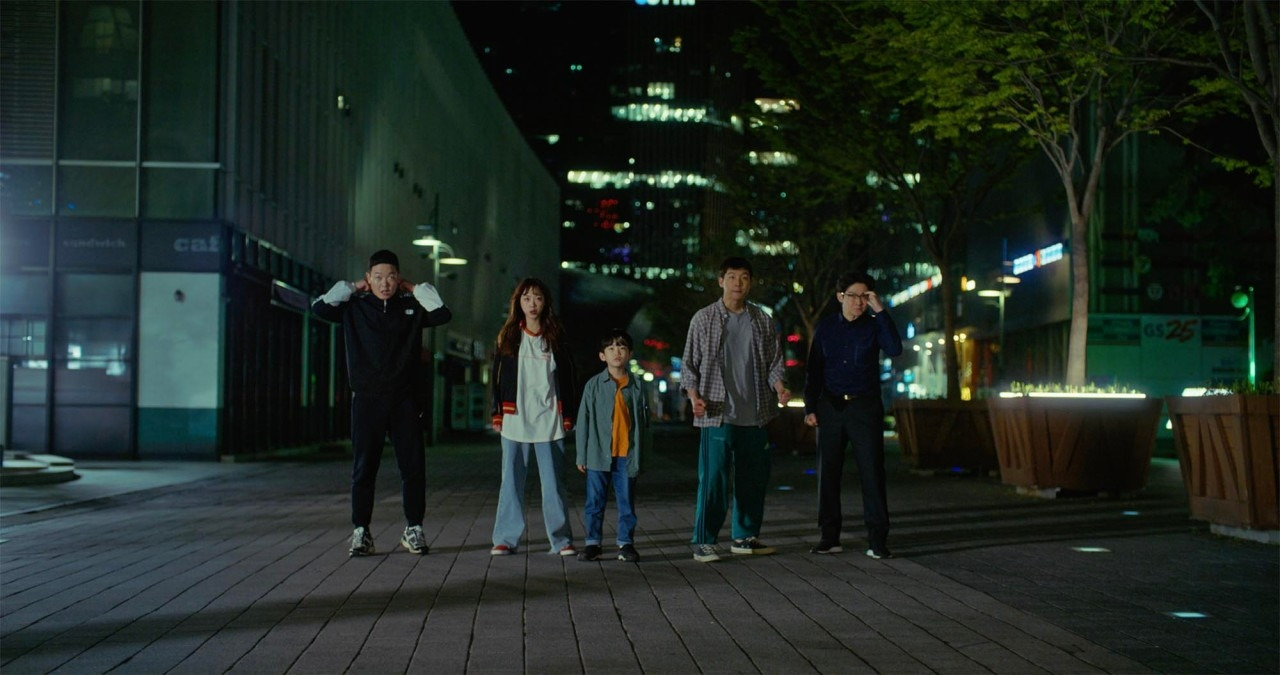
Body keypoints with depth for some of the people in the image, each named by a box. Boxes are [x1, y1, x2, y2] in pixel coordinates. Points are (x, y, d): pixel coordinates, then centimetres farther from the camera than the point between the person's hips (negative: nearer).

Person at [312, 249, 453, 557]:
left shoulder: (412, 306, 9)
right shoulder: (355, 306, 7)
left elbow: (443, 314, -2)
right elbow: (320, 307, -2)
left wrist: (416, 289, 2)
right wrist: (352, 287, 2)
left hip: (404, 399, 1)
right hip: (367, 399, -1)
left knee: (413, 466, 1)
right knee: (364, 468, 1)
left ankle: (413, 529, 10)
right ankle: (361, 532, 7)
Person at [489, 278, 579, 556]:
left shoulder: (556, 337, 7)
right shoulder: (508, 336, 7)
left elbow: (568, 377, 8)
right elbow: (498, 375, 8)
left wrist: (569, 414, 4)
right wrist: (497, 413, 3)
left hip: (549, 420, 0)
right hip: (515, 419, 1)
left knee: (553, 481, 0)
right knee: (512, 480, 2)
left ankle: (561, 539, 6)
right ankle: (506, 539, 9)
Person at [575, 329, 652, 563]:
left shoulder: (638, 386, 4)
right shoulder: (594, 385, 1)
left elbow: (645, 422, 8)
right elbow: (584, 421, 3)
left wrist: (644, 455, 7)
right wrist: (582, 456, 1)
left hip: (627, 455, 1)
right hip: (599, 455, 0)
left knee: (627, 502, 6)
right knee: (595, 502, 6)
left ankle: (626, 544, 16)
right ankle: (593, 543, 14)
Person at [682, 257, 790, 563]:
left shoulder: (763, 321, 11)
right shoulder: (703, 319, 3)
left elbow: (774, 362, 12)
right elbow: (690, 363, 3)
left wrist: (779, 388, -7)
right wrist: (694, 396, -11)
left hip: (755, 414, 4)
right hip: (718, 413, -4)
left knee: (754, 477, 9)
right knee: (713, 477, -7)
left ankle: (745, 537, 22)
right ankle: (704, 541, 1)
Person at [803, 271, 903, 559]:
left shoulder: (874, 326, 2)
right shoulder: (826, 327, 8)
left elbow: (895, 349, -17)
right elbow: (813, 369, 10)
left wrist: (880, 311, -18)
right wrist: (810, 407, 3)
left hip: (865, 407, -2)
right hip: (831, 406, 2)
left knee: (872, 472, -4)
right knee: (828, 472, 5)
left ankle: (877, 538, 0)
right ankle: (830, 536, 13)